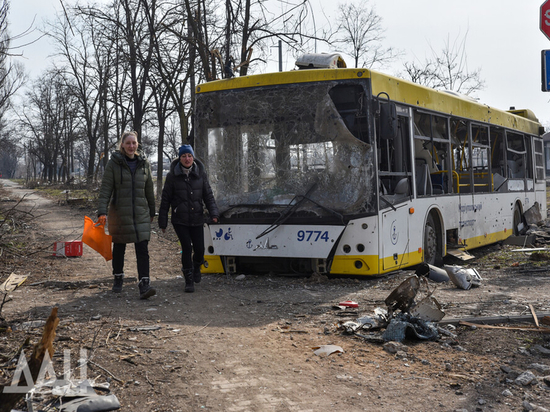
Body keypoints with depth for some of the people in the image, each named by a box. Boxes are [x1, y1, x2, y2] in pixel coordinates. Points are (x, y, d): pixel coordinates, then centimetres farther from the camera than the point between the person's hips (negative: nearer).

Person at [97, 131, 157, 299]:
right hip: (119, 213, -2)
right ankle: (118, 278, 32)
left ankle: (144, 285, -12)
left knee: (143, 249, -8)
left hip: (140, 213, 2)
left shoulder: (144, 164, 7)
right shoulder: (114, 163, -3)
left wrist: (152, 212, 18)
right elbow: (105, 189, -8)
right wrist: (102, 212, -17)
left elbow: (149, 190, 15)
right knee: (119, 247, 12)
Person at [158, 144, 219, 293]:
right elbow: (165, 199, 1)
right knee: (187, 247, -10)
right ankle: (189, 280, 5)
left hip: (196, 219, 2)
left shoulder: (200, 173, 3)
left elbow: (208, 195, 4)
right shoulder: (172, 175, -3)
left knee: (199, 249, 1)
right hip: (179, 220, -2)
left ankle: (196, 267, 37)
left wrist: (214, 213, -11)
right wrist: (163, 221, 1)